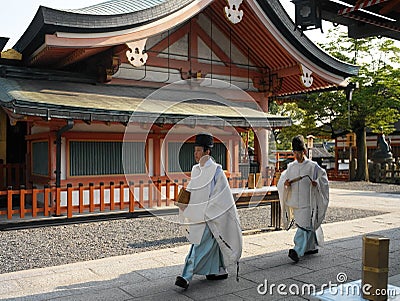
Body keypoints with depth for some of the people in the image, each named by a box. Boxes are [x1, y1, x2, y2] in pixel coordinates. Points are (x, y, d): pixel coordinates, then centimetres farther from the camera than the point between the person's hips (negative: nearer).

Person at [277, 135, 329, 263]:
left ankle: (298, 251, -16)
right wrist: (285, 183, -12)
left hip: (308, 201, -5)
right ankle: (312, 247, 30)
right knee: (308, 225, 16)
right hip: (295, 201, 5)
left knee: (304, 226, -11)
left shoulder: (312, 166, -5)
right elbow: (282, 180, 10)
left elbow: (323, 176, 3)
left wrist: (316, 183, -16)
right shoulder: (291, 167, 7)